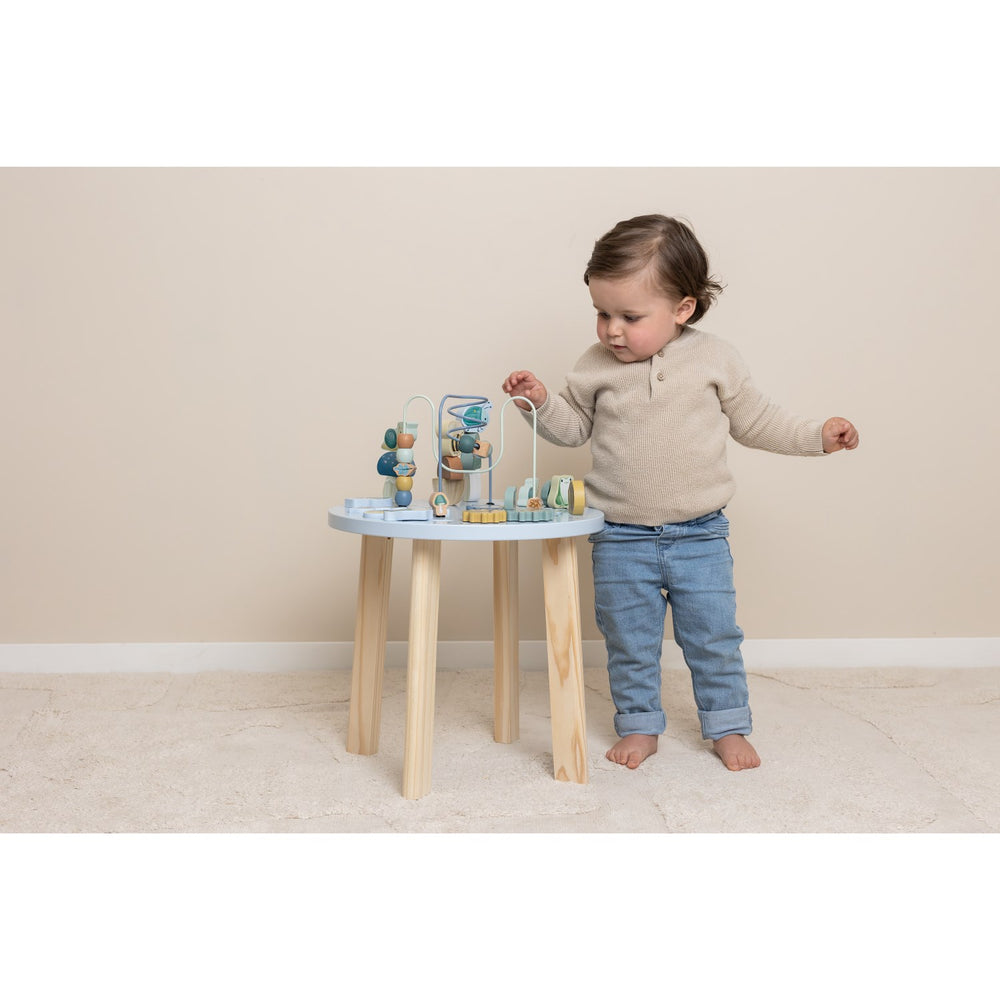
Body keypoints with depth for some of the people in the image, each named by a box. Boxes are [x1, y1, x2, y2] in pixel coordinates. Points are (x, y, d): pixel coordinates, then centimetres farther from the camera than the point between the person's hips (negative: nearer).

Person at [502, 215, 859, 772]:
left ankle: (727, 727, 27)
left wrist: (818, 435, 2)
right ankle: (640, 726, 28)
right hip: (621, 538, 1)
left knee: (714, 636, 9)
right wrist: (541, 402, -9)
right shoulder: (595, 366, -3)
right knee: (629, 641, 10)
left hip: (700, 535, 0)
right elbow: (574, 427, 8)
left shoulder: (715, 359, -4)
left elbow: (755, 421, 7)